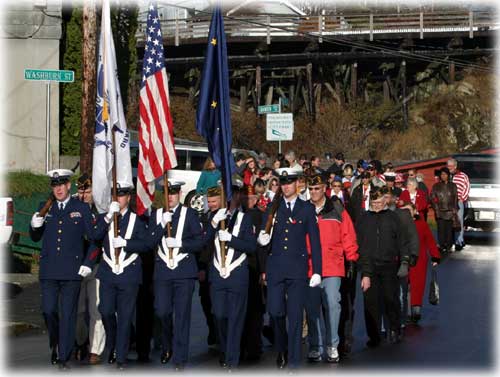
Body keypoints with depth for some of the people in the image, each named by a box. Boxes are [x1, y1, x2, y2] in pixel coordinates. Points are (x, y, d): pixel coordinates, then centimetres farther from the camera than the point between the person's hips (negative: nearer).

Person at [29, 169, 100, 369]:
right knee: (48, 311, 2)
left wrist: (88, 263, -3)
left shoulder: (82, 208, 4)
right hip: (49, 270, 2)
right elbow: (35, 238, 15)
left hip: (72, 270, -2)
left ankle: (64, 357, 5)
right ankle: (54, 346, 26)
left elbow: (93, 238, 6)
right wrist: (35, 226, -7)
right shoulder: (45, 208, 10)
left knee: (68, 315, -1)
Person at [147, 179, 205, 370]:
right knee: (162, 311, -3)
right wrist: (162, 225, -11)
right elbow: (150, 243, 2)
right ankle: (167, 345, 25)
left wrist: (180, 243, -15)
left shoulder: (190, 214, 4)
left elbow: (200, 242, 0)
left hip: (184, 271, -2)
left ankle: (180, 358, 2)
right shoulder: (156, 215, 11)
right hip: (162, 271, 2)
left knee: (182, 314, -3)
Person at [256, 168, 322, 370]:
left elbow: (315, 241, 5)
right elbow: (264, 238, 14)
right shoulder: (272, 208, 11)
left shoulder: (307, 209, 6)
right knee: (275, 312, -4)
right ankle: (281, 349, 21)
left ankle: (294, 361, 3)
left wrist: (317, 270, 0)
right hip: (275, 268, 1)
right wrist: (262, 239, -12)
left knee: (295, 315, -2)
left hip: (297, 268, -1)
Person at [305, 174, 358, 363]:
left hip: (332, 268, -1)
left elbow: (348, 236, 6)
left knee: (332, 305, -4)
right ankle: (315, 347, 13)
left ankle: (332, 346, 6)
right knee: (312, 309, 4)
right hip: (308, 268, 1)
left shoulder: (337, 209, 5)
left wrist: (351, 260, 3)